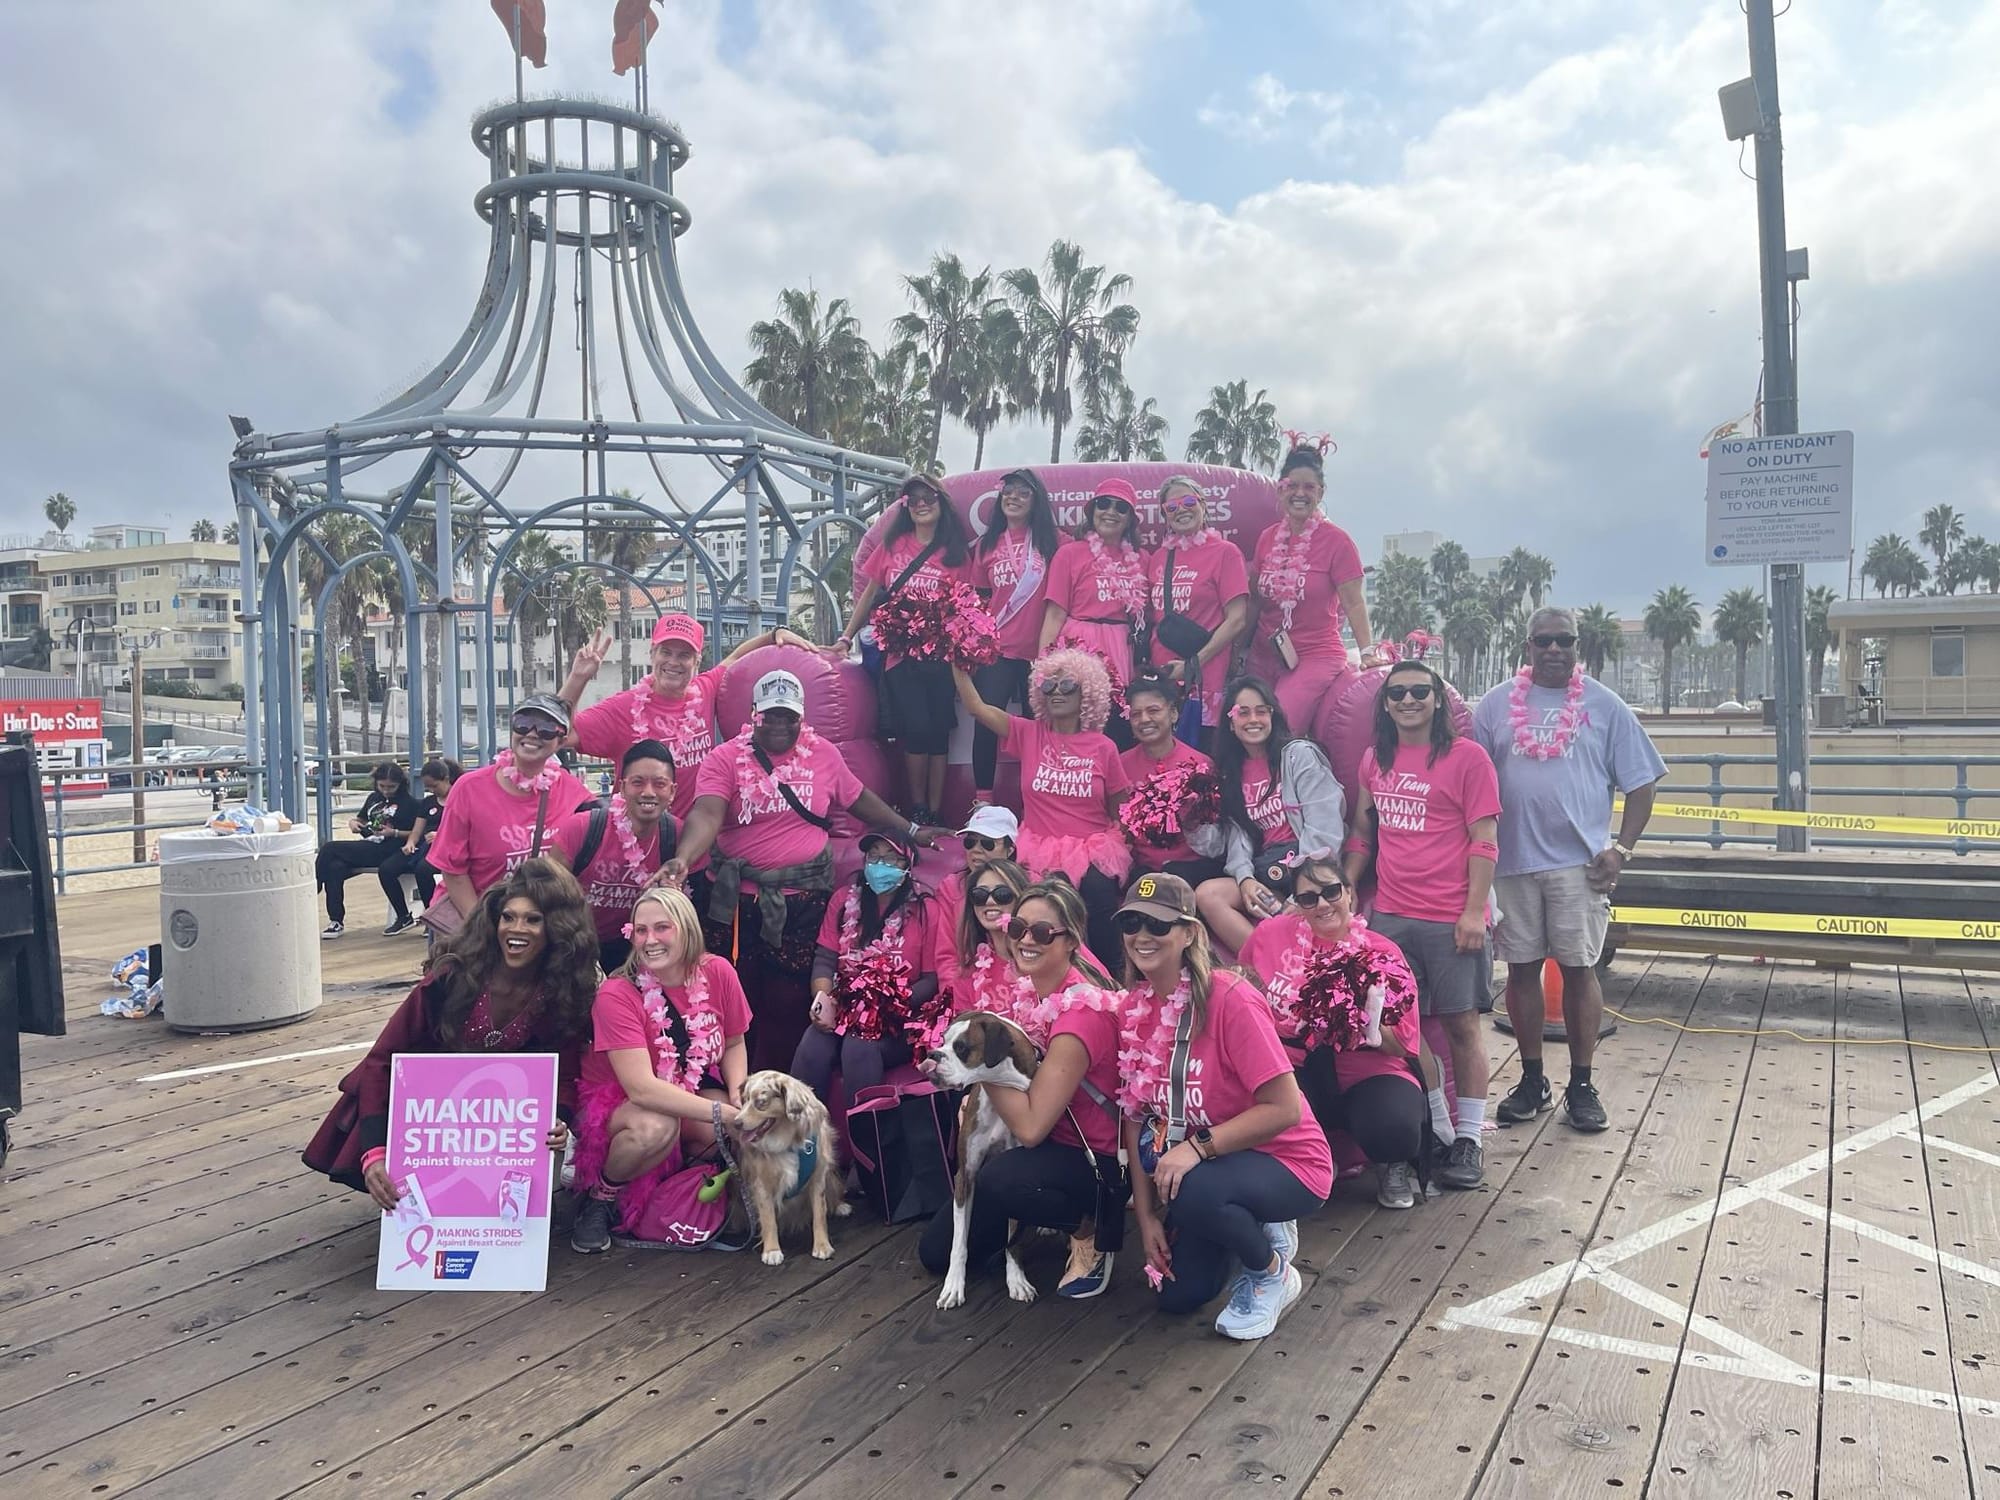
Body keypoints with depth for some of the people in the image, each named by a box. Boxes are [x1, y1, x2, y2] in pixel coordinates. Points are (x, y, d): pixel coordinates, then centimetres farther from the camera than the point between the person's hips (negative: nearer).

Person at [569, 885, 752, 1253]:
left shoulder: (717, 972, -13)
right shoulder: (617, 994, -24)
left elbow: (734, 1044, 2)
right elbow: (641, 1088, -32)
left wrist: (739, 1094, -19)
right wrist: (722, 1112, -37)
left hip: (693, 1090, 4)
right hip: (617, 1103, -4)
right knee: (656, 1126, -38)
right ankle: (600, 1196, -6)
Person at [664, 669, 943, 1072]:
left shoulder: (824, 755, 6)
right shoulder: (724, 759, -4)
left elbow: (861, 799, 20)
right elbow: (706, 816, -20)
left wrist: (911, 831, 23)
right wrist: (684, 859, -38)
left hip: (803, 901, 2)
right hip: (736, 899, -1)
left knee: (789, 1004, 5)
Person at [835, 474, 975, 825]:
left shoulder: (956, 553, 5)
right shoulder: (893, 544, 8)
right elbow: (870, 593, 12)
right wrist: (846, 637, 8)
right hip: (899, 651, 0)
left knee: (937, 730, 1)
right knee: (915, 729, -6)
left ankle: (934, 815, 7)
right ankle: (917, 812, 6)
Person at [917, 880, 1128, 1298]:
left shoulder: (1083, 1011, -27)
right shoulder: (1017, 989, -3)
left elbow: (1031, 1126, -28)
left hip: (1091, 1164, -7)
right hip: (1036, 1150, 7)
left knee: (1001, 1178, -37)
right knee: (936, 1253, 5)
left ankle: (1091, 1230, -9)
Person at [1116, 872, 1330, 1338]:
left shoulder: (1230, 999, -25)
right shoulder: (1134, 1009, -5)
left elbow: (1284, 1109, -26)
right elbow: (1136, 1116, -1)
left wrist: (1198, 1146, -33)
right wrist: (1147, 1216, -5)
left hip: (1286, 1160, -6)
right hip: (1200, 1164, 7)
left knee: (1192, 1191, -35)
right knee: (1178, 1295, 2)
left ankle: (1272, 1273, -3)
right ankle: (1252, 1232, 29)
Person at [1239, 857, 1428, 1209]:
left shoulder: (1382, 954, -5)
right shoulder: (1273, 935, -3)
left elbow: (1401, 1045, -5)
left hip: (1370, 1074, -1)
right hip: (1299, 1074, 1)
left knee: (1394, 1128, -35)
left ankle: (1393, 1166, 6)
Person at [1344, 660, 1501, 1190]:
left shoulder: (1466, 757, -5)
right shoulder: (1375, 759, 11)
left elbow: (1483, 842, -7)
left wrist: (1474, 911, -13)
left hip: (1450, 919, -5)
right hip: (1390, 915, 5)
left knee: (1460, 1024, 4)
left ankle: (1468, 1138, 15)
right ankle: (1437, 1128, 23)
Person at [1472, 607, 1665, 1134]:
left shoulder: (1605, 706, 4)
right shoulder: (1496, 704, 7)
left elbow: (1640, 783, 5)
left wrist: (1621, 849, -5)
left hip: (1579, 863, -1)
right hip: (1512, 860, 1)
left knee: (1579, 969, 3)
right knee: (1521, 968, 7)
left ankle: (1581, 1085, 15)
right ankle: (1532, 1081, 21)